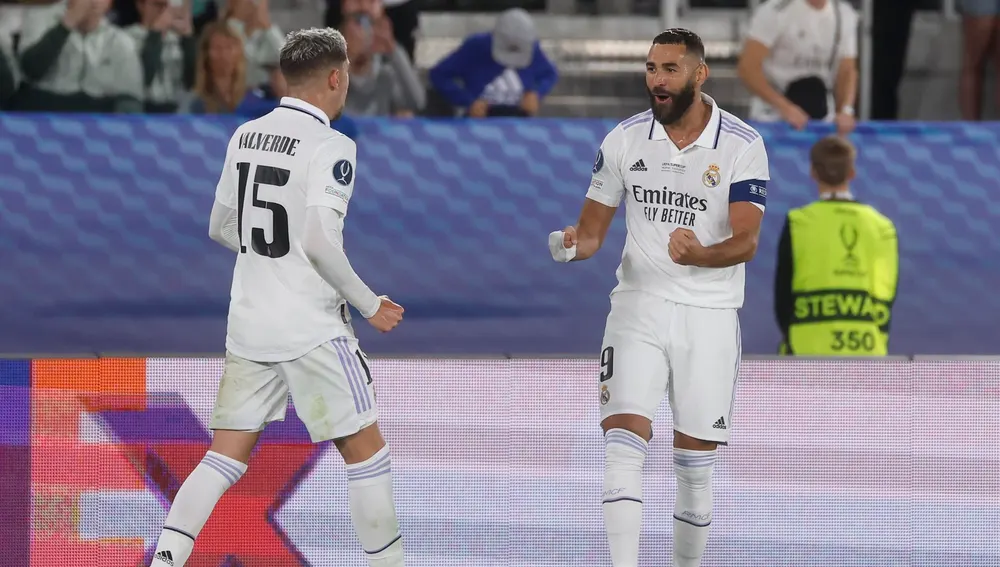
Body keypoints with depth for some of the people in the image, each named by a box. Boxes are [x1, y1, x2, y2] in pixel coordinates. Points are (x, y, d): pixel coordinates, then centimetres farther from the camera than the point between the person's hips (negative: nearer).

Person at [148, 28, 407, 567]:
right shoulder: (330, 147, -14)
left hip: (248, 323, 7)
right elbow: (320, 240, -22)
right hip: (311, 329, -7)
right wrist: (369, 304, -11)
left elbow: (221, 228, 15)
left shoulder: (245, 136, 7)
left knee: (225, 457, 8)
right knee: (365, 452, 7)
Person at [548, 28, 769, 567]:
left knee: (695, 465, 6)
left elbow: (746, 241, -15)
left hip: (709, 316, -1)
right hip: (639, 306, 1)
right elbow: (592, 230, 8)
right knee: (623, 442, -16)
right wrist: (571, 244, -16)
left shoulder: (742, 145, -7)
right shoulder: (624, 140, 1)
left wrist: (699, 255, -36)